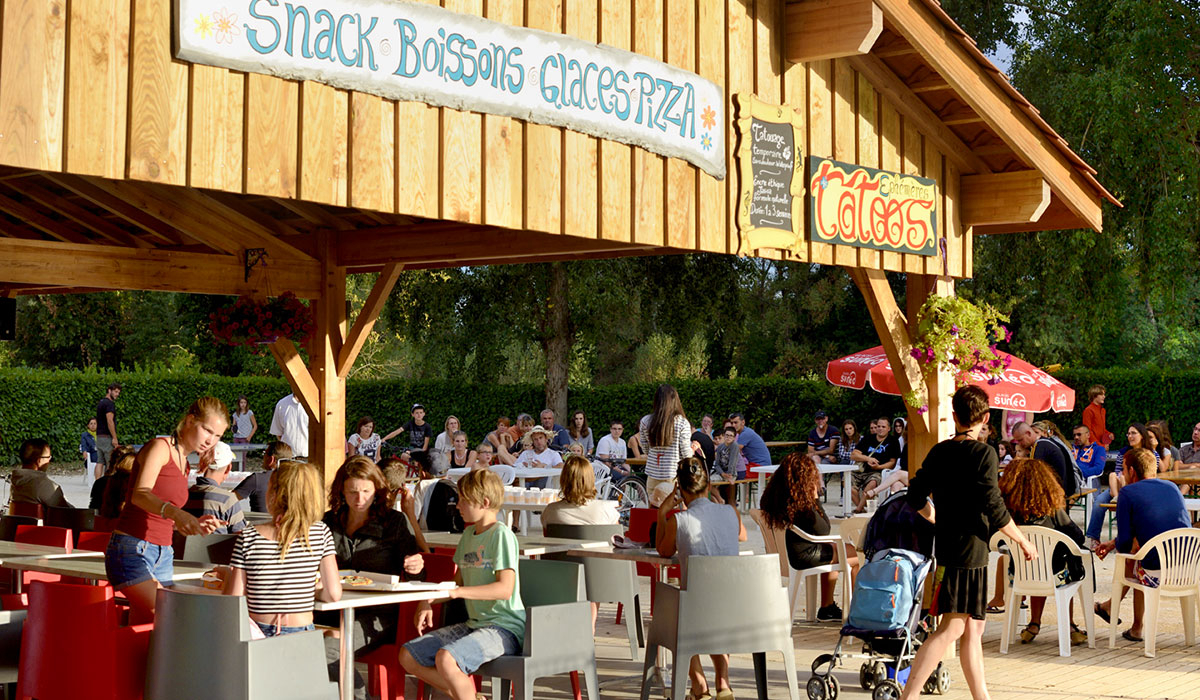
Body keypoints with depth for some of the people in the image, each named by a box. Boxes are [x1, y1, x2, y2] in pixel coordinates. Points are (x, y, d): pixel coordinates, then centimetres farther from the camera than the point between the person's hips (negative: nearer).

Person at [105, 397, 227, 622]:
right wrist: (174, 512, -42)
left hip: (163, 556, 8)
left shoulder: (184, 463, 19)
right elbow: (139, 494, -24)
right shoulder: (160, 447, -6)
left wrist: (195, 523, 2)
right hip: (132, 551, -8)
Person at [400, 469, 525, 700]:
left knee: (445, 659, -32)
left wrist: (457, 592, -26)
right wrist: (428, 602, 3)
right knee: (408, 656, -1)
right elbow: (459, 582, 21)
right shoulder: (468, 534, 14)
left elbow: (505, 588, -21)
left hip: (503, 628, -9)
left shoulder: (501, 534, -12)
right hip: (473, 624, 9)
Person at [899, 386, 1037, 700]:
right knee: (952, 627, -9)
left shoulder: (939, 451, 8)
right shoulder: (983, 453, -11)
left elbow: (916, 497, 11)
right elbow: (994, 508, -15)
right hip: (971, 548, -8)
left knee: (973, 628, 15)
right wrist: (1023, 542, -4)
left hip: (947, 544, 8)